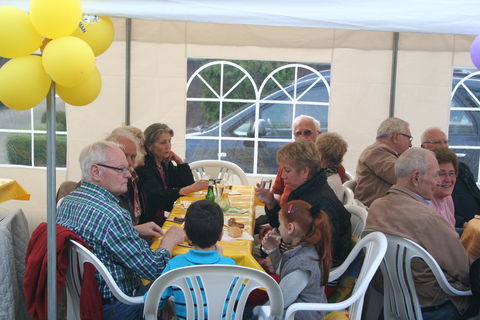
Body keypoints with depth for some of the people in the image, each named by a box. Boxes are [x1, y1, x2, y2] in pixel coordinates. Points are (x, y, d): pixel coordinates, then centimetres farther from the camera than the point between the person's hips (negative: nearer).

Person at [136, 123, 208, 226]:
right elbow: (159, 197, -26)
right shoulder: (143, 166, -15)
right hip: (148, 222, -7)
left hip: (164, 219, 8)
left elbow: (187, 184, 8)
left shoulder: (166, 163, 9)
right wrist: (191, 189, -35)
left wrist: (179, 160, -3)